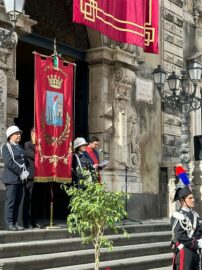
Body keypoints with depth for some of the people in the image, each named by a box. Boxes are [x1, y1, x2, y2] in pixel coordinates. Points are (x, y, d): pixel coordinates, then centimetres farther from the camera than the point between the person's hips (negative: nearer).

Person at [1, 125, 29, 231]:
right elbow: (9, 162, -14)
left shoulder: (20, 147, 19)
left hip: (20, 178, 7)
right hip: (11, 178, -7)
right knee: (10, 201, -6)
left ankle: (15, 223, 11)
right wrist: (20, 172, -15)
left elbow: (24, 161, 19)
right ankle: (9, 223, -2)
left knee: (17, 202, 6)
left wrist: (25, 172, 2)